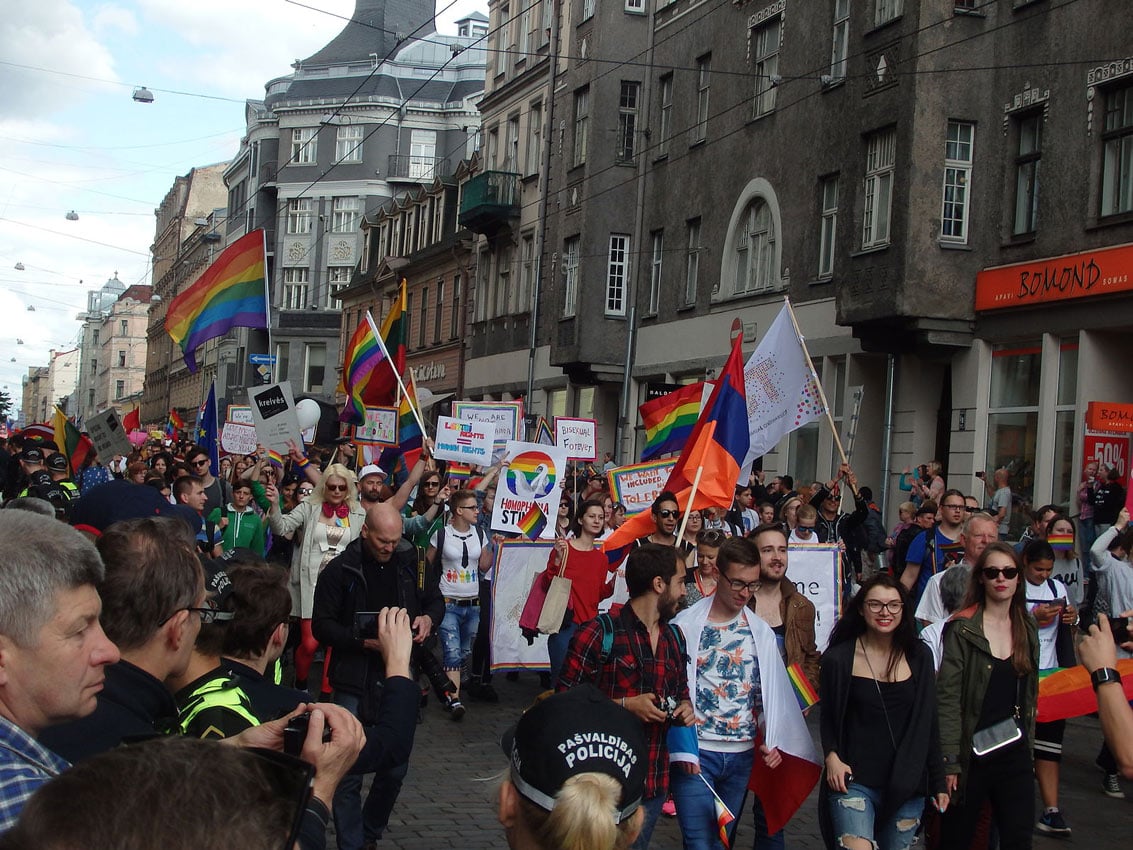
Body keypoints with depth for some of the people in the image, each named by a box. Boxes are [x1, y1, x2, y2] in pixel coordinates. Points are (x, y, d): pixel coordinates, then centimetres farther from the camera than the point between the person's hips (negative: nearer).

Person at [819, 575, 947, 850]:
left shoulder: (919, 657, 5)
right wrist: (832, 756, -12)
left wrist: (939, 783, 9)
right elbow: (828, 718, 6)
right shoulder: (838, 658, -2)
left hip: (907, 785, 3)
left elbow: (928, 724, 10)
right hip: (854, 780, -3)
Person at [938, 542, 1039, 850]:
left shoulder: (1026, 627, 7)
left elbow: (1030, 692, 16)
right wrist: (950, 761, -16)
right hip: (972, 753, -4)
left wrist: (1028, 739, 12)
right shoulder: (962, 629, -10)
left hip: (1015, 753, 4)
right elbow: (947, 698, -13)